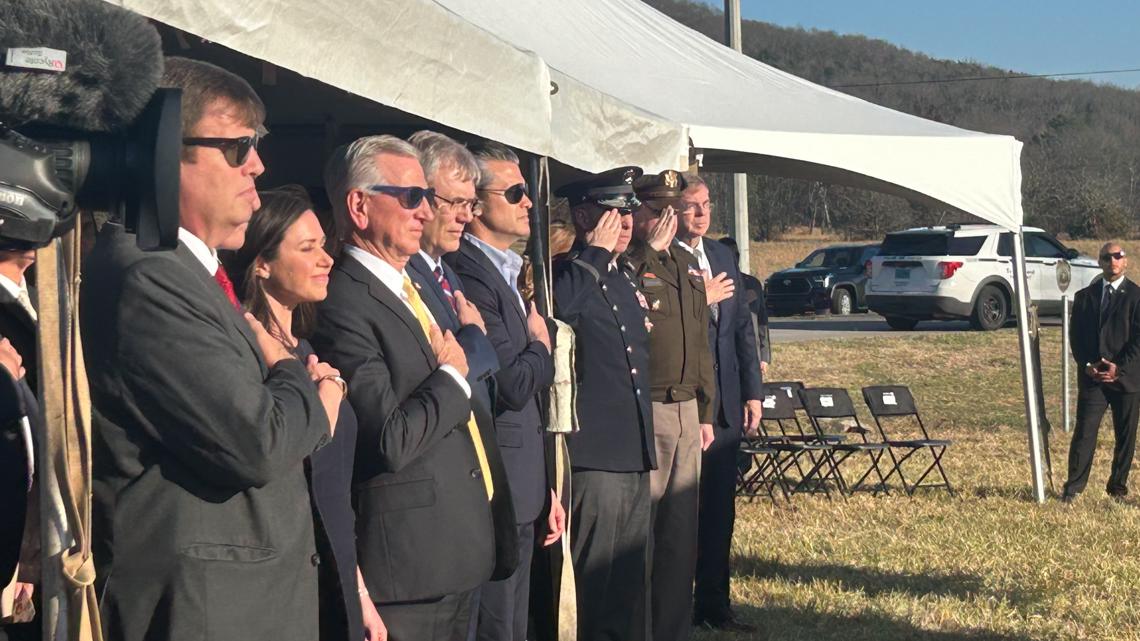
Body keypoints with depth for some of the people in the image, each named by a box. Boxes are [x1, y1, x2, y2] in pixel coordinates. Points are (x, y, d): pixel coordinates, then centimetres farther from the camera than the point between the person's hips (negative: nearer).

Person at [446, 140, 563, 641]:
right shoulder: (470, 276, -17)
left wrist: (546, 487, 22)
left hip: (521, 494, 10)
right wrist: (541, 346, -3)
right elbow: (511, 385, -24)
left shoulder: (505, 274, 16)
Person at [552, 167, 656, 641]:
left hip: (635, 456, 8)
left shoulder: (625, 277, 16)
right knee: (589, 589, -3)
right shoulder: (564, 276, -9)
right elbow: (560, 314, -34)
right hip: (593, 459, -8)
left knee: (631, 588, 16)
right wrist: (594, 253, -22)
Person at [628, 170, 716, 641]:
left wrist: (706, 412, 19)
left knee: (682, 532, 13)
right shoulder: (624, 264, -9)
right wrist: (651, 250, -19)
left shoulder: (687, 264, 16)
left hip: (687, 411, 8)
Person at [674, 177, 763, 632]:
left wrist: (753, 392, 11)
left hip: (724, 405, 7)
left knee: (720, 509, 12)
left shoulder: (722, 257, 14)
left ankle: (714, 604, 23)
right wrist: (702, 299, -13)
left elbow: (743, 326, 15)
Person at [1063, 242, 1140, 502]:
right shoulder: (1084, 297, 10)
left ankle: (1118, 487, 15)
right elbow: (1075, 336, 8)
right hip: (1092, 377, 1)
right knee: (1084, 432, -4)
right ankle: (1073, 486, -1)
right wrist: (1087, 365, -6)